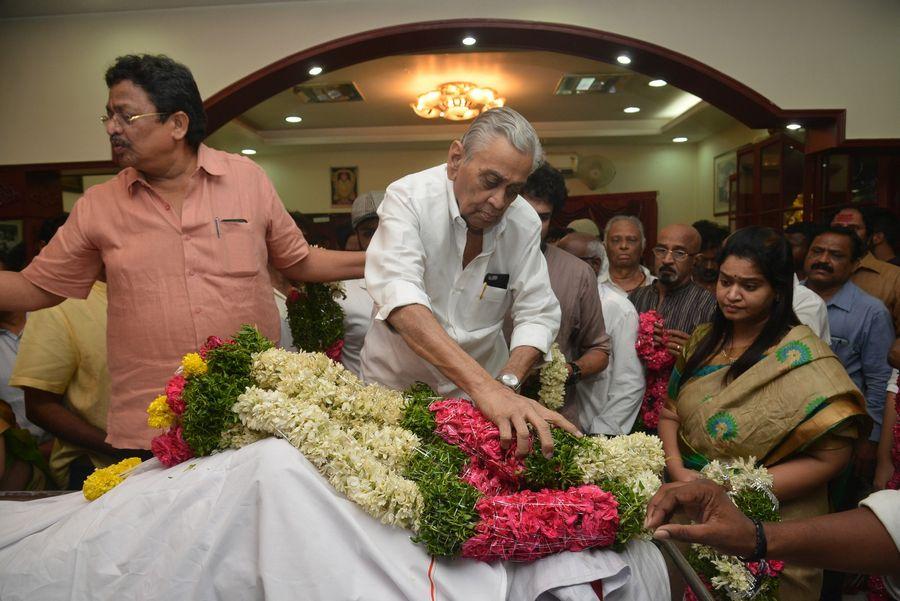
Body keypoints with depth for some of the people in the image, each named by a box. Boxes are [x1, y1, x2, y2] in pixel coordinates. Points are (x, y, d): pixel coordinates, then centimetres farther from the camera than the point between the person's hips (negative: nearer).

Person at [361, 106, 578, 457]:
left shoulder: (525, 223, -8)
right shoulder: (408, 197, -20)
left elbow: (537, 314, -8)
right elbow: (398, 294, -35)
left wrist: (506, 382, -28)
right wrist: (484, 385, -45)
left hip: (482, 386, 3)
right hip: (396, 381, -2)